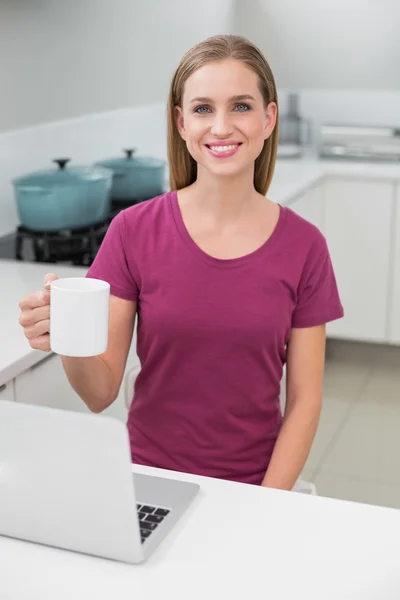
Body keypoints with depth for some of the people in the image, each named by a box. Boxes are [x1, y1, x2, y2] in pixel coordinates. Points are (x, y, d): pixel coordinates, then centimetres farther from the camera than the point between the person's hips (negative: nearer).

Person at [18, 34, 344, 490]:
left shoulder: (303, 247, -4)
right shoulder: (133, 231, -5)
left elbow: (304, 400, 0)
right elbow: (101, 394, -5)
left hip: (254, 487, 1)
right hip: (150, 478, 0)